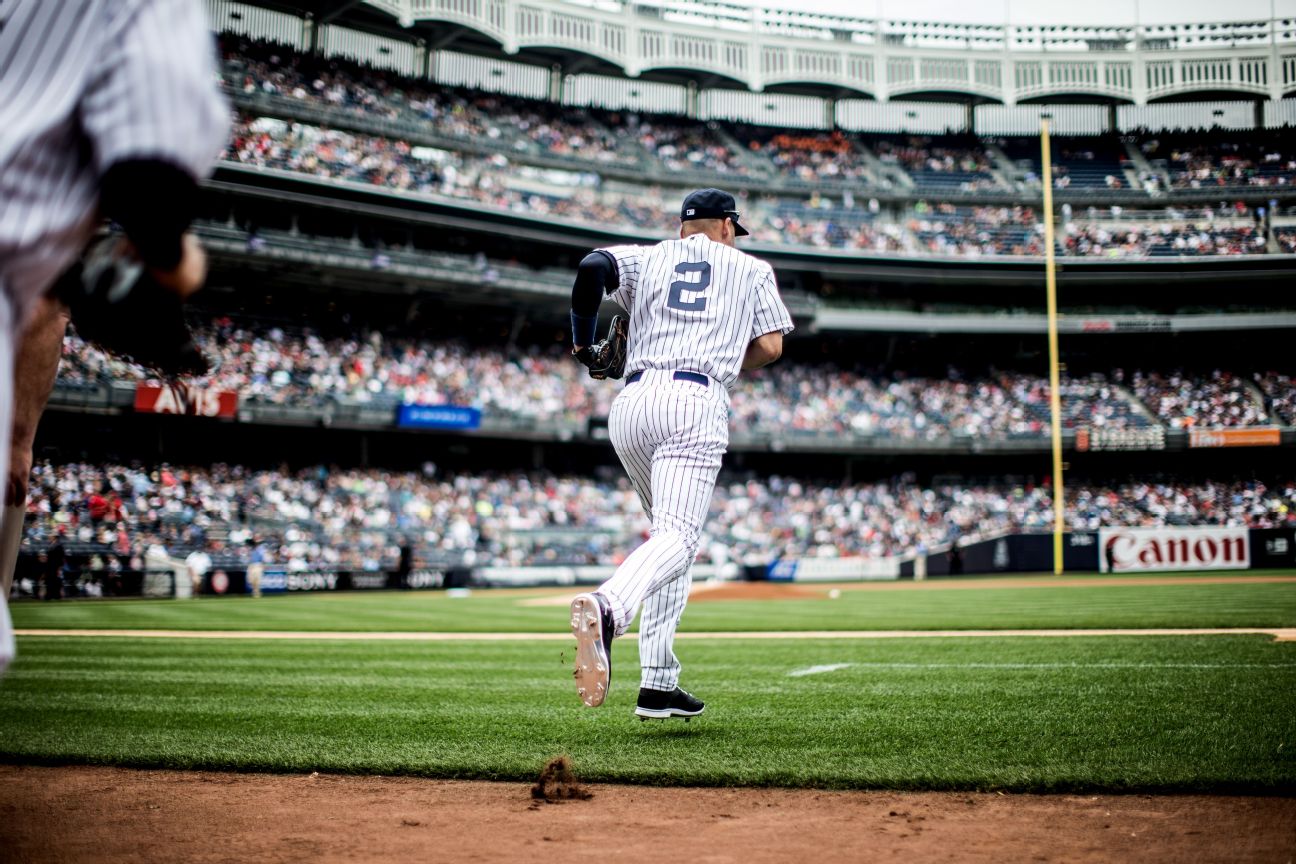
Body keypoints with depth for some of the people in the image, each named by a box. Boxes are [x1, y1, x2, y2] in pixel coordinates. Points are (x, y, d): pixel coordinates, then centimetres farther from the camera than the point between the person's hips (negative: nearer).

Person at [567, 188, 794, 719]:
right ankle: (607, 606, -52)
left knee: (671, 532, 17)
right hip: (697, 402, -4)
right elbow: (769, 347, 10)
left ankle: (659, 683, 8)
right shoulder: (751, 269, 20)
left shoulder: (649, 257, 22)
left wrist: (583, 340, 11)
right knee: (677, 537, -18)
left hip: (632, 403, 4)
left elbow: (593, 266, 1)